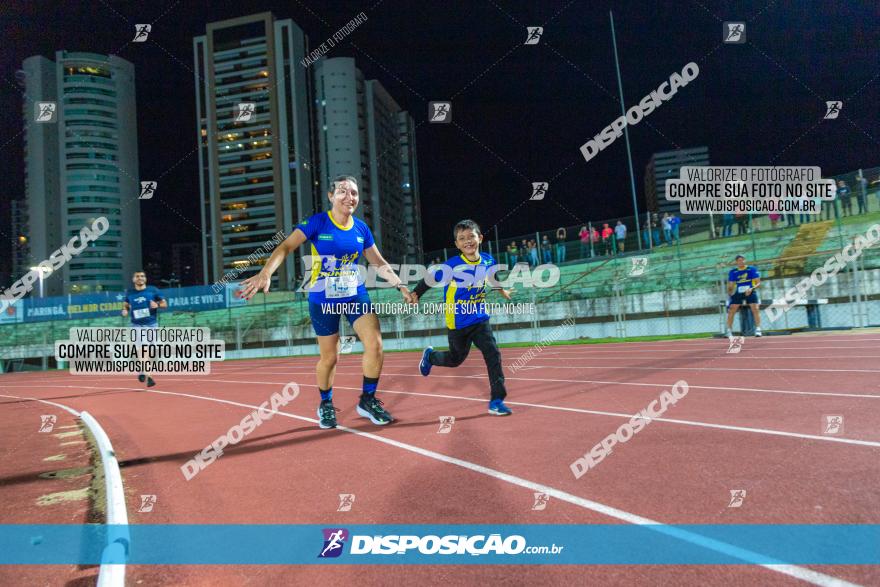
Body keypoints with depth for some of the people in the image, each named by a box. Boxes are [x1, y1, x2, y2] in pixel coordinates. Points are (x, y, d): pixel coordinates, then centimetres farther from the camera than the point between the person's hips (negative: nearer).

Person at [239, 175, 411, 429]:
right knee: (329, 357, 6)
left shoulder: (361, 228, 0)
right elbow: (285, 247, -22)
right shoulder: (317, 222, -13)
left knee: (375, 344, -13)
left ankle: (368, 400, 8)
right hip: (323, 300, -3)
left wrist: (400, 285, 5)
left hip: (355, 294, 3)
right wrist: (265, 273, -37)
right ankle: (325, 405, 32)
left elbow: (379, 263, 12)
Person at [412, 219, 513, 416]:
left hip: (480, 320, 3)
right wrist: (415, 294, -20)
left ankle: (496, 401, -3)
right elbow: (429, 279, -10)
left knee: (493, 354, -11)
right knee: (456, 359, 15)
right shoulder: (452, 265, -20)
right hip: (457, 323, -3)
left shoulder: (488, 260, -5)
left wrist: (502, 290, 29)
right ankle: (429, 356, 49)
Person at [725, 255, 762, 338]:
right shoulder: (733, 272, 7)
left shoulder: (752, 269, 1)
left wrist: (751, 289, -20)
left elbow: (758, 283, -2)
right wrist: (730, 293, -7)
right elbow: (730, 286, 12)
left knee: (755, 309, -18)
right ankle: (729, 331, 2)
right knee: (731, 311, -6)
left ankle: (758, 330, -13)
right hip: (738, 293, 2)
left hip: (750, 292, -2)